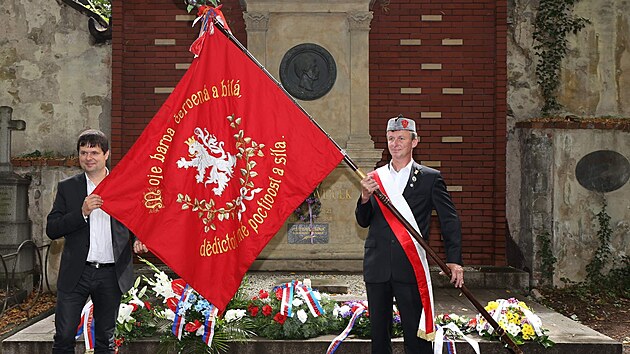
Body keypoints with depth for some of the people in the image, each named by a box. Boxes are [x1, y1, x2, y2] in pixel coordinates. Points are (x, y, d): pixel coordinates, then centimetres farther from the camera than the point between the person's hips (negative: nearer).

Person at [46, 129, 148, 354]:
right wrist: (82, 213, -15)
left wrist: (138, 240, -8)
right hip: (76, 273, 0)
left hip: (111, 274, 1)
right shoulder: (67, 188, 5)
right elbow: (51, 230, -1)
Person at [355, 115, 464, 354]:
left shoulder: (430, 178, 3)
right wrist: (365, 197, -11)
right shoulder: (375, 178, 10)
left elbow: (449, 220, 2)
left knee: (415, 334, -2)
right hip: (377, 268, 4)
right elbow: (363, 222, 10)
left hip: (410, 268, -3)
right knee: (379, 334, 12)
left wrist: (454, 260, -8)